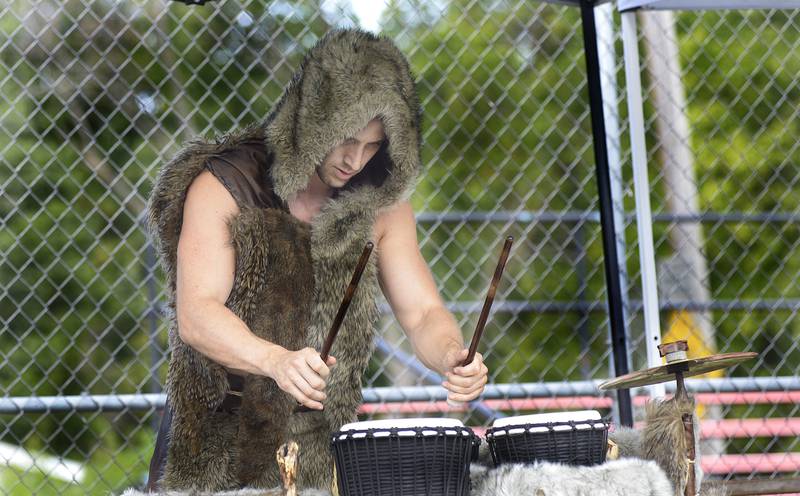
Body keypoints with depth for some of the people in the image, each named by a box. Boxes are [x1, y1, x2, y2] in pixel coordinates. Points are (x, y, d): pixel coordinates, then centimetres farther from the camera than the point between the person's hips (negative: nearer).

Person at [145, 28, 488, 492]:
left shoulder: (382, 204, 5)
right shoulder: (223, 187, -8)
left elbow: (423, 312, 4)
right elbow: (195, 315, -18)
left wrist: (453, 358, -20)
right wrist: (277, 361, -37)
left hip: (326, 453, 3)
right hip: (220, 447, -3)